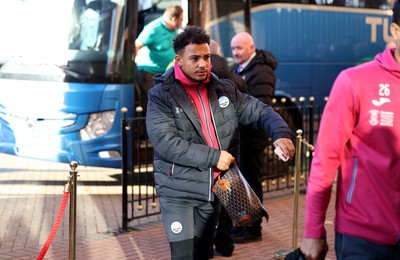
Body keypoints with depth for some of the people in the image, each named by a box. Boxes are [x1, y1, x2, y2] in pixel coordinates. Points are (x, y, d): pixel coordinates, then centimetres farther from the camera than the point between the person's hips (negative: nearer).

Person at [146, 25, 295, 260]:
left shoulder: (225, 90, 6)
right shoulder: (162, 95, -8)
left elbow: (259, 111, 8)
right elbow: (166, 143, -18)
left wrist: (281, 133, -14)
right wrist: (213, 157, -20)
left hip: (214, 190, 5)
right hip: (179, 192, -5)